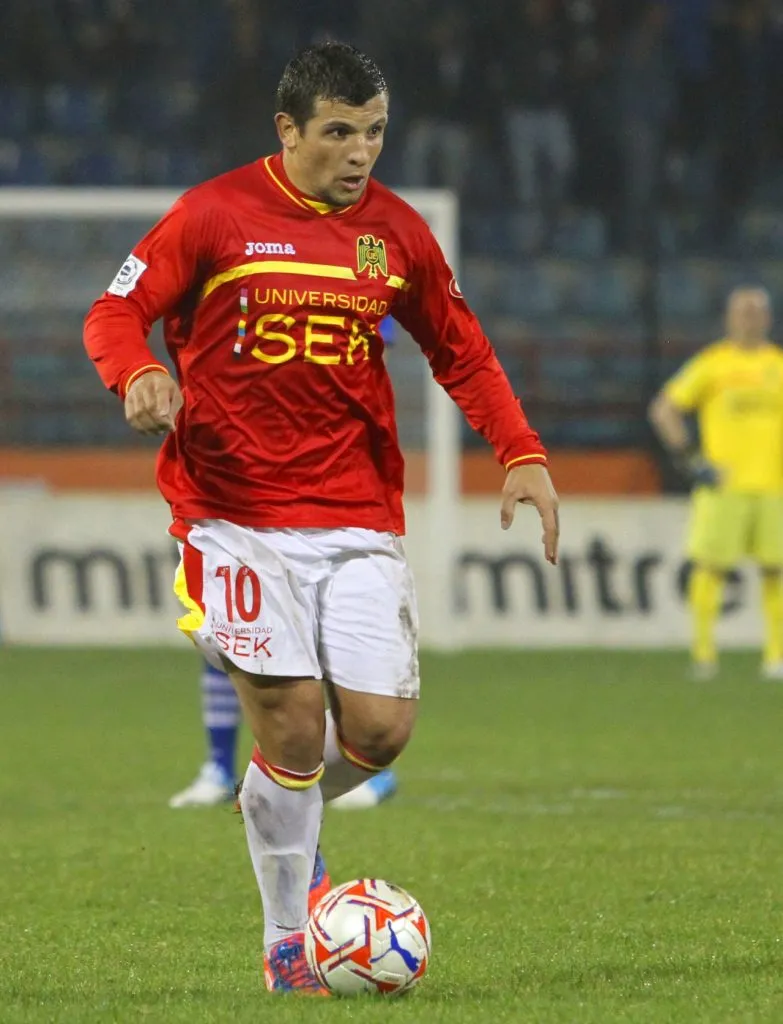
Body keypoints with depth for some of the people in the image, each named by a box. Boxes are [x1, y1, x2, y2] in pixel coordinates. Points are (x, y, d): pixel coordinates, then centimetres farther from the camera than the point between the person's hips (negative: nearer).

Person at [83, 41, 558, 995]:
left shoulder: (396, 231, 7)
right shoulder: (213, 216, -4)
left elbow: (460, 353, 16)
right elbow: (114, 314, -2)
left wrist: (521, 454, 3)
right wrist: (139, 373, -24)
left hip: (358, 516, 4)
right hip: (237, 513, -4)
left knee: (380, 727, -7)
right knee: (292, 720, -11)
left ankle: (287, 817, 28)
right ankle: (286, 942, 6)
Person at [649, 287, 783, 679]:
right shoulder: (712, 364, 2)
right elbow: (664, 409, 2)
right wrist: (690, 460, -4)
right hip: (724, 485, -3)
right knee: (711, 566, -6)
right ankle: (703, 650, 0)